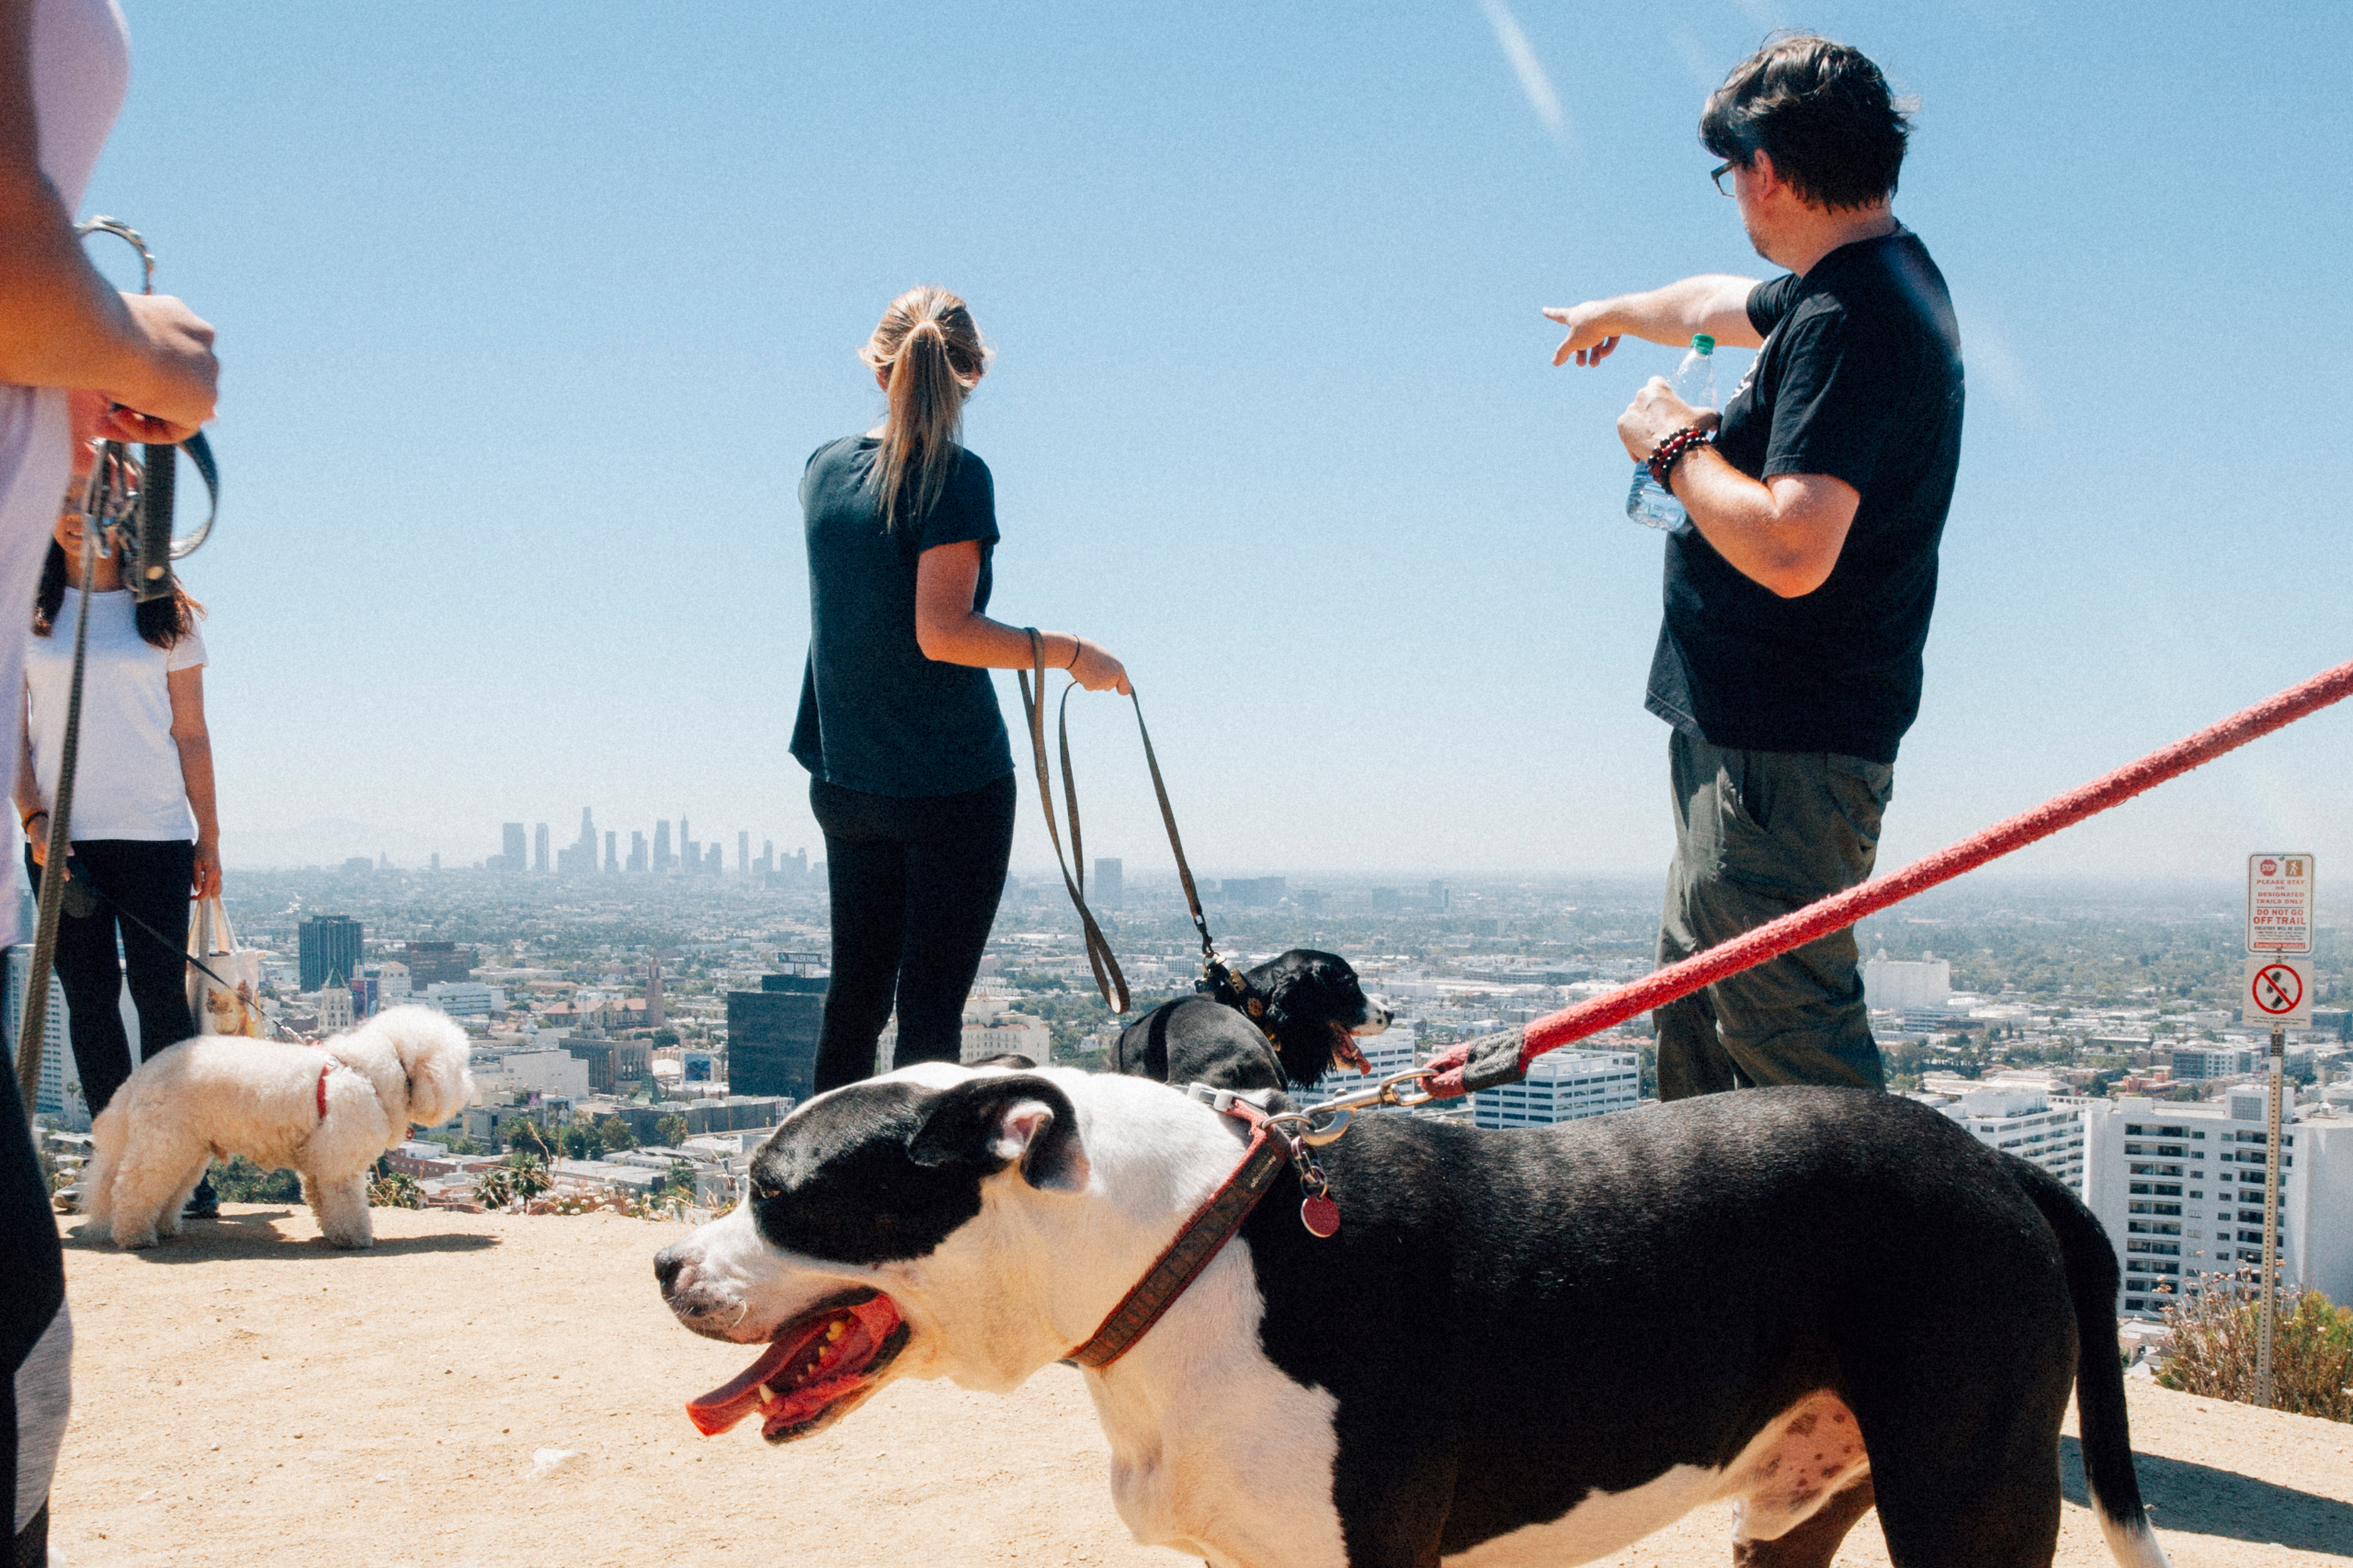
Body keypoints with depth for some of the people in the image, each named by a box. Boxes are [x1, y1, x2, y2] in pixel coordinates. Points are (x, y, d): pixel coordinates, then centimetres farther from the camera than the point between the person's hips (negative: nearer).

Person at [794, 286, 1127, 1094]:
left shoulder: (825, 467, 5)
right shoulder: (955, 478, -14)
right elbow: (942, 633, -22)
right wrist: (1068, 652, -14)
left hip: (845, 784, 6)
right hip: (951, 784, -6)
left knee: (855, 997, 15)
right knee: (930, 1006, 0)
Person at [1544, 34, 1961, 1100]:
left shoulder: (1848, 321, -21)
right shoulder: (1879, 279, 12)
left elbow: (1791, 551, -30)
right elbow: (1719, 306, 34)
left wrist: (1676, 449, -14)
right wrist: (1616, 313, 52)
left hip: (1782, 755, -11)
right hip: (1745, 733, 11)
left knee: (1786, 1034, -11)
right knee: (1695, 1005, 19)